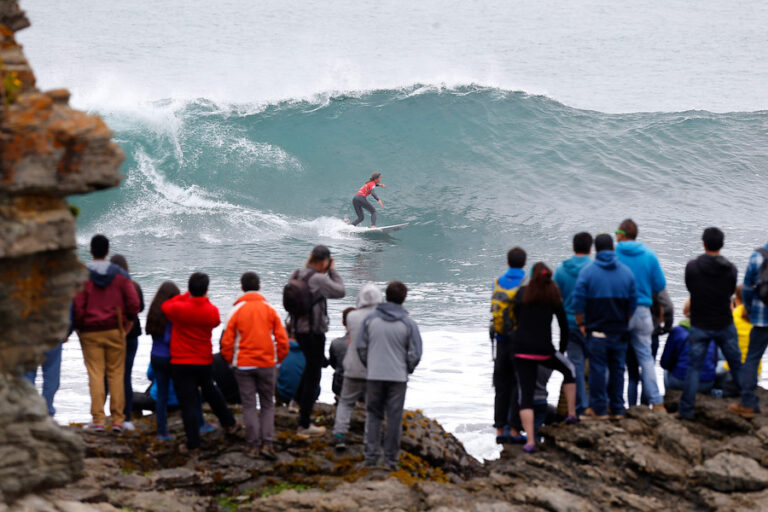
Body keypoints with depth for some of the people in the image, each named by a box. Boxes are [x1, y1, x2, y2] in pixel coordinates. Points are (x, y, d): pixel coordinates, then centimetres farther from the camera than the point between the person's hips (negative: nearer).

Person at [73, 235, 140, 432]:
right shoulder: (120, 275, 1)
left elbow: (77, 306, -9)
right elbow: (133, 303, -2)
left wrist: (79, 327, 5)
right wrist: (126, 322, 12)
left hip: (90, 333, -2)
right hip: (115, 331, 2)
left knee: (96, 374, 0)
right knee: (116, 374, 7)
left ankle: (98, 419, -5)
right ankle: (117, 419, 5)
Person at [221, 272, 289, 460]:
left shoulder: (237, 310, -3)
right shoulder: (270, 310, 0)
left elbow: (227, 341, -4)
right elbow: (282, 339, -2)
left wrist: (231, 360, 10)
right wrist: (278, 359, 11)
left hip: (243, 365, -1)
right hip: (267, 364, 1)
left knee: (249, 405, 5)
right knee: (267, 404, 9)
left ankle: (253, 445, 2)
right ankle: (267, 443, -3)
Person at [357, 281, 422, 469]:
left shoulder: (370, 319, -1)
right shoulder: (408, 324, -6)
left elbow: (361, 347, 2)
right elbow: (415, 354, -5)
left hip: (374, 376, 1)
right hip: (398, 377, -1)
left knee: (373, 415, 11)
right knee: (394, 418, 5)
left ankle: (371, 454, 1)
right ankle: (391, 458, 8)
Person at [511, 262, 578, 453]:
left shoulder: (522, 292, 5)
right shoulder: (553, 296, 6)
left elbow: (516, 317, 8)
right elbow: (564, 325, 9)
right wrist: (562, 350, 21)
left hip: (521, 348, 0)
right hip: (544, 349, 0)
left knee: (526, 394, 2)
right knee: (569, 370, 29)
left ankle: (530, 441, -8)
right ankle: (572, 414, 29)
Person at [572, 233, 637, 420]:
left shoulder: (588, 271, -5)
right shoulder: (626, 271, 6)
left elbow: (578, 301, -8)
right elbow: (633, 302, 9)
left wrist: (581, 324, 1)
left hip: (597, 330, -3)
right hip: (620, 331, 3)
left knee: (597, 368, -1)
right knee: (618, 369, 9)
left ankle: (598, 408, 1)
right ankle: (617, 408, 12)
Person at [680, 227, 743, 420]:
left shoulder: (692, 267, -12)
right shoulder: (731, 270, -8)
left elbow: (690, 288, 2)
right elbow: (731, 292, 6)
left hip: (700, 326, -1)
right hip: (724, 325, 1)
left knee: (694, 367, 6)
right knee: (737, 365, 14)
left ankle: (686, 409, 3)